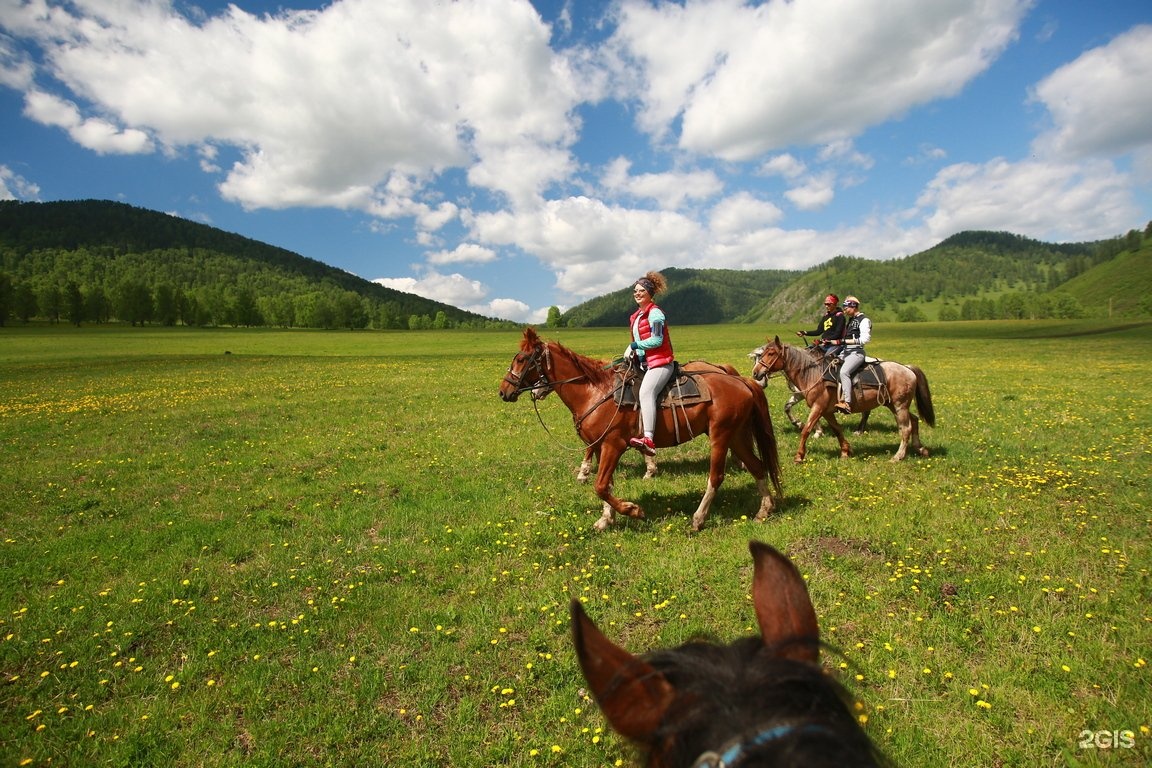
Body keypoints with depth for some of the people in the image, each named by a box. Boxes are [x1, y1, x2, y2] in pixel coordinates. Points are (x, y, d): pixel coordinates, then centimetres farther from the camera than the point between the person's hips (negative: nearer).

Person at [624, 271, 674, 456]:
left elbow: (656, 340, -16)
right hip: (643, 362, 11)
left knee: (646, 391, -30)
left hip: (660, 362, -11)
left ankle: (648, 439, -41)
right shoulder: (636, 316, 18)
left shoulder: (655, 313, -7)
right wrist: (632, 352, 8)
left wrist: (633, 346, -12)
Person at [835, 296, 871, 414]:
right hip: (846, 351, 10)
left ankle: (847, 403, -37)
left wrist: (845, 341, -20)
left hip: (856, 352, -10)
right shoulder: (850, 320, 19)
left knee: (844, 372, -31)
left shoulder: (864, 320, -7)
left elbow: (865, 339, -18)